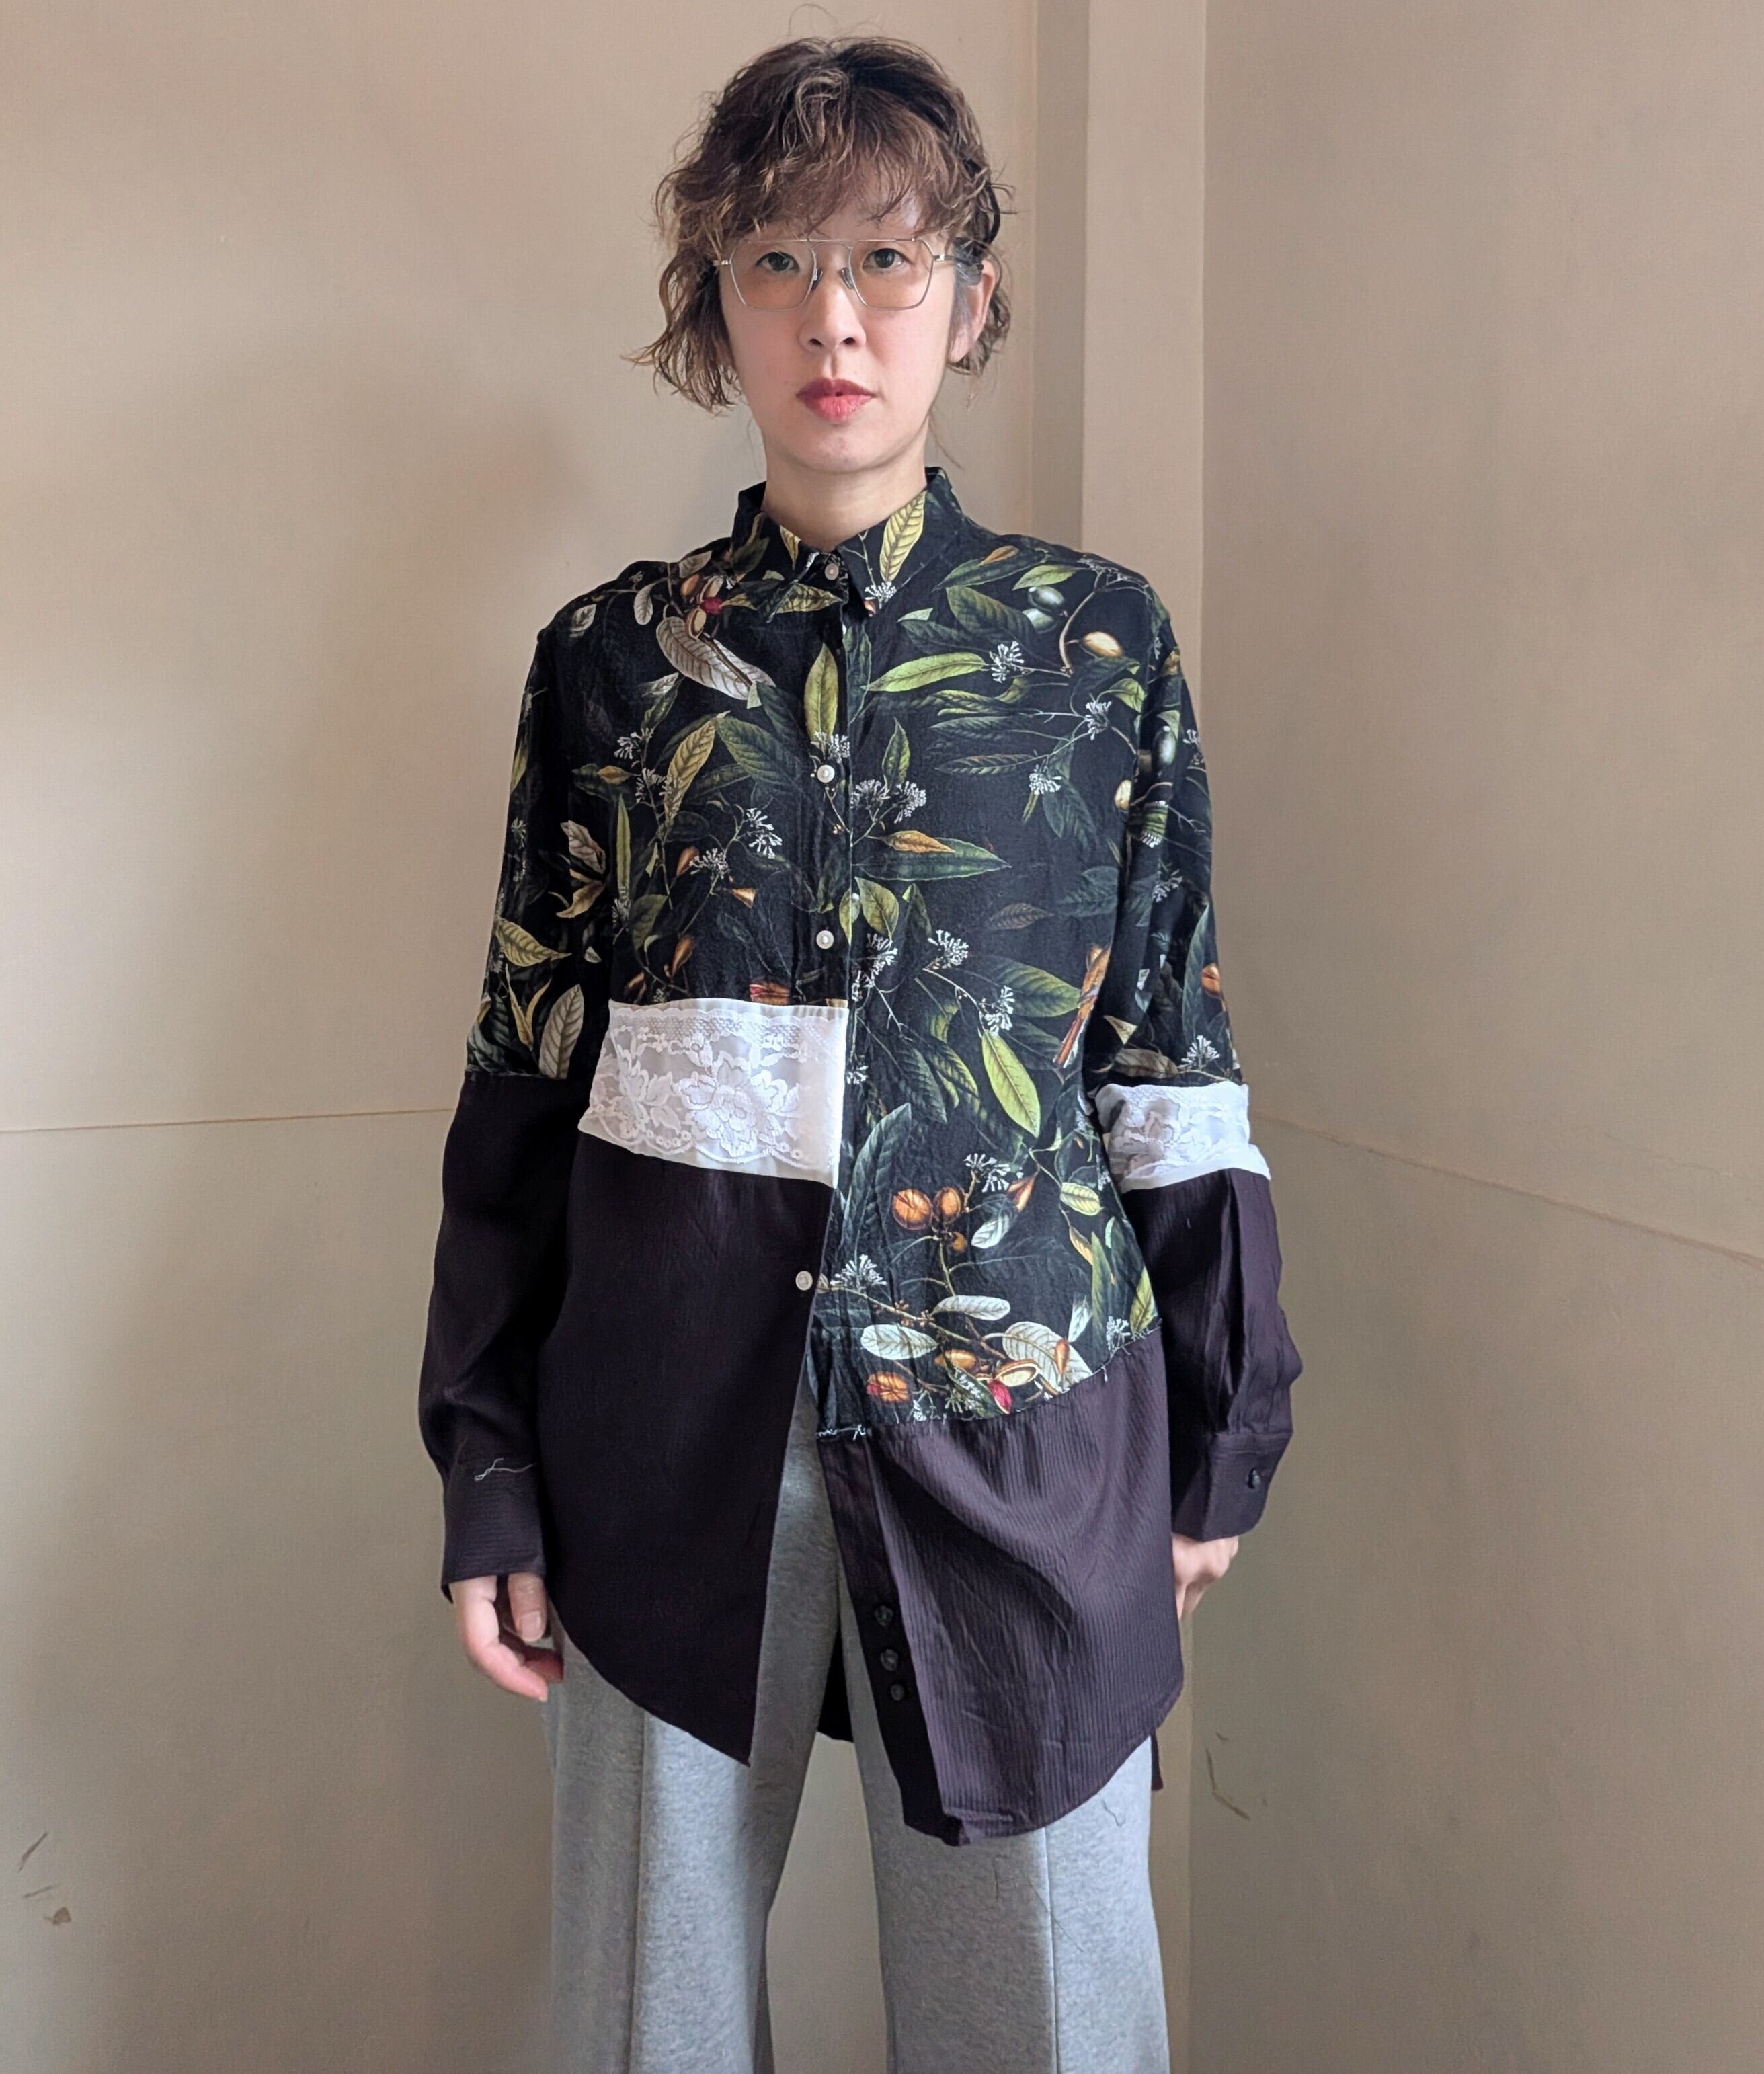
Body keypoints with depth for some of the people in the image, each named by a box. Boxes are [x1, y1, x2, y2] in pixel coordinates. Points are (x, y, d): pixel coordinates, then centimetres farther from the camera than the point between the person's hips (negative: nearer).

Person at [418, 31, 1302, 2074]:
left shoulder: (1099, 641, 2)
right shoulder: (612, 657, 3)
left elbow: (1173, 1057, 5)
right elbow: (524, 1076, 5)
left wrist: (1223, 1435, 7)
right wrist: (487, 1466, 4)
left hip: (1019, 1422, 0)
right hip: (668, 1423, 1)